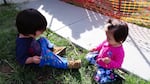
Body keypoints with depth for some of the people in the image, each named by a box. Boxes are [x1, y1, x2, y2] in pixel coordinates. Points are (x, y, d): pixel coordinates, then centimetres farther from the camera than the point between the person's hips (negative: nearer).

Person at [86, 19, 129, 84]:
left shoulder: (120, 51, -36)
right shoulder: (108, 41, -17)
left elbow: (118, 65, -29)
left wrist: (110, 62, -45)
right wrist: (96, 48, 9)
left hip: (107, 67, -7)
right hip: (99, 59, 7)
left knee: (99, 79, -19)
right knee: (89, 56, 13)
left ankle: (113, 76, 4)